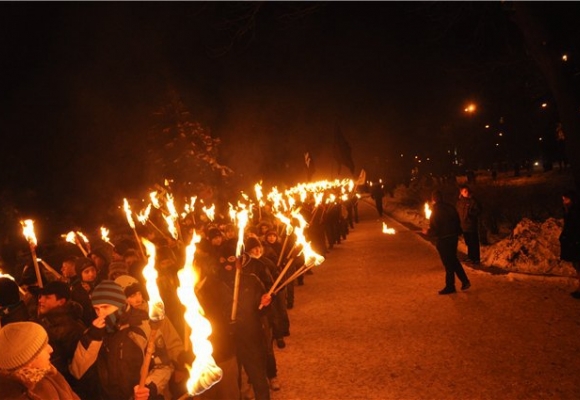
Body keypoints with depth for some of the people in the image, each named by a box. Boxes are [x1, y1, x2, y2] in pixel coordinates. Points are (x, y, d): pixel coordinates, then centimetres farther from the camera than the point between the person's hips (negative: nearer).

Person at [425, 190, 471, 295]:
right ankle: (465, 281, 21)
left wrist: (428, 232, 2)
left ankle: (450, 286, 13)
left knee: (448, 263, 3)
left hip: (443, 240, -7)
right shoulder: (450, 207, 3)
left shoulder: (435, 211, -16)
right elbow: (457, 221, 10)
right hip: (454, 237, 7)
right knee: (454, 261, 20)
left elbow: (434, 229, -17)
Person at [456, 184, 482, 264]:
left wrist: (470, 212, -24)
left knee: (474, 243, 1)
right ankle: (470, 257, 30)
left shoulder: (473, 200, -10)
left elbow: (478, 211, -9)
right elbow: (457, 212, 15)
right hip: (464, 225, 5)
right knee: (468, 243, 16)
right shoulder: (459, 201, 6)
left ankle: (476, 258, 11)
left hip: (472, 225, -5)